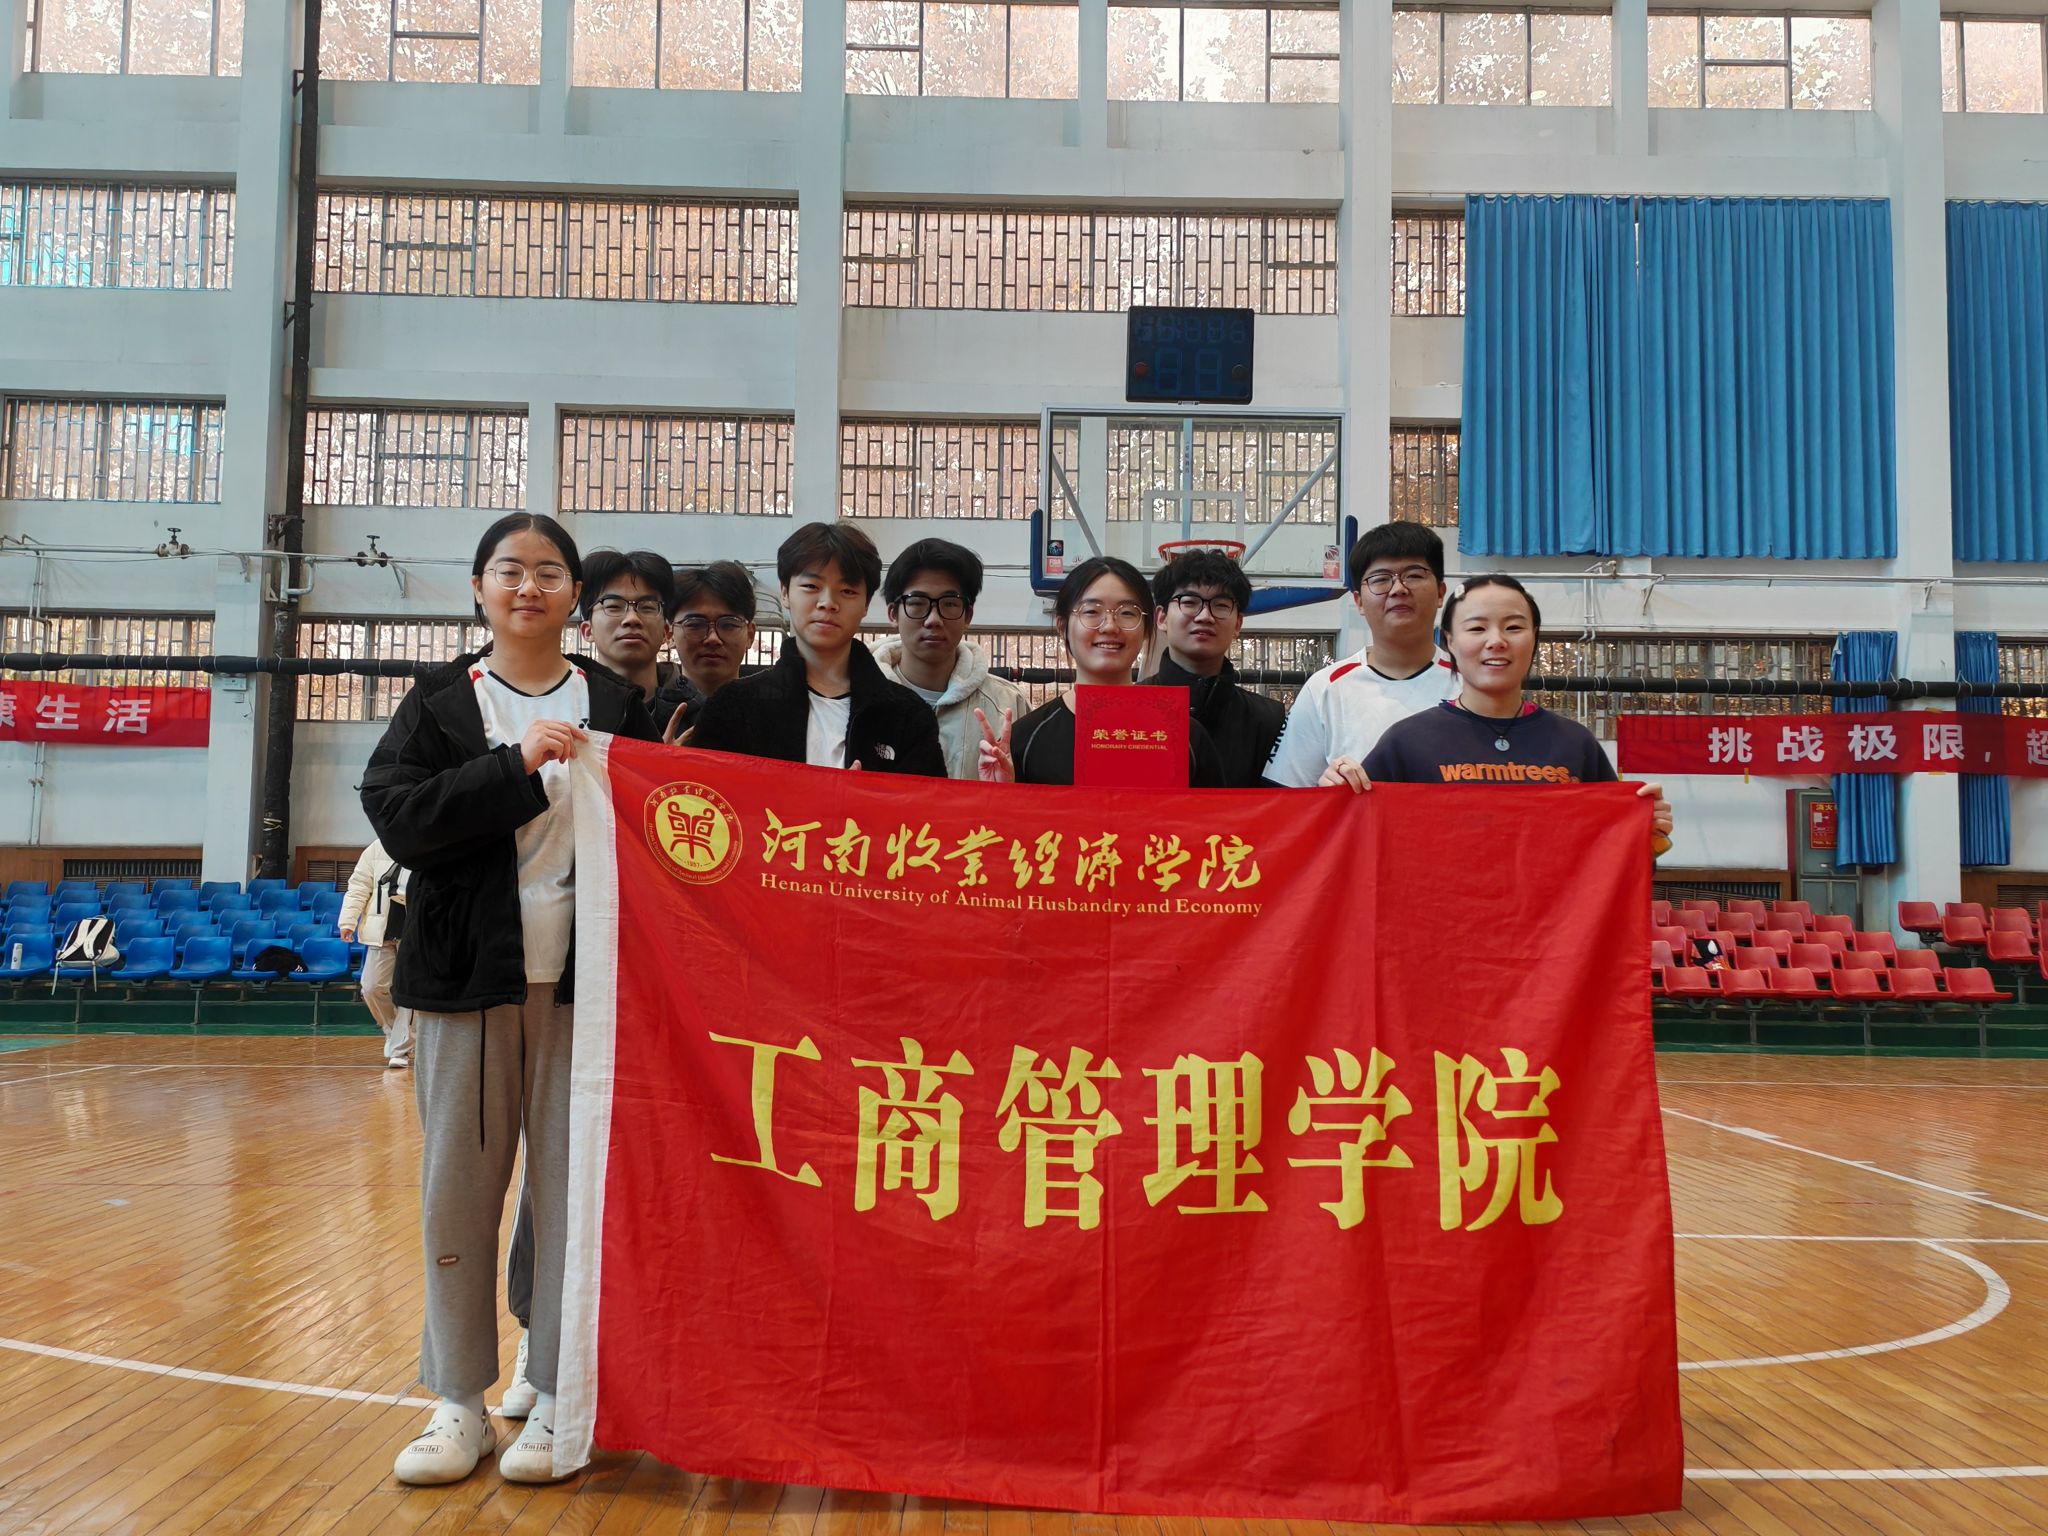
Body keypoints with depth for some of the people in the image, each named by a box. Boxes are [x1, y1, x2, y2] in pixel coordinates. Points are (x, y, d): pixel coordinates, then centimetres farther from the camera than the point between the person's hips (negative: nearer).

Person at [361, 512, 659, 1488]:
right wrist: (516, 766, -16)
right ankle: (460, 1401, 19)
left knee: (572, 1186, 2)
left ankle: (559, 1398, 15)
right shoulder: (440, 703, 7)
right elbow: (394, 815, -8)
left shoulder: (616, 705, 7)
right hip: (467, 976, 1)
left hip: (579, 978, 0)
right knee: (458, 1189, 6)